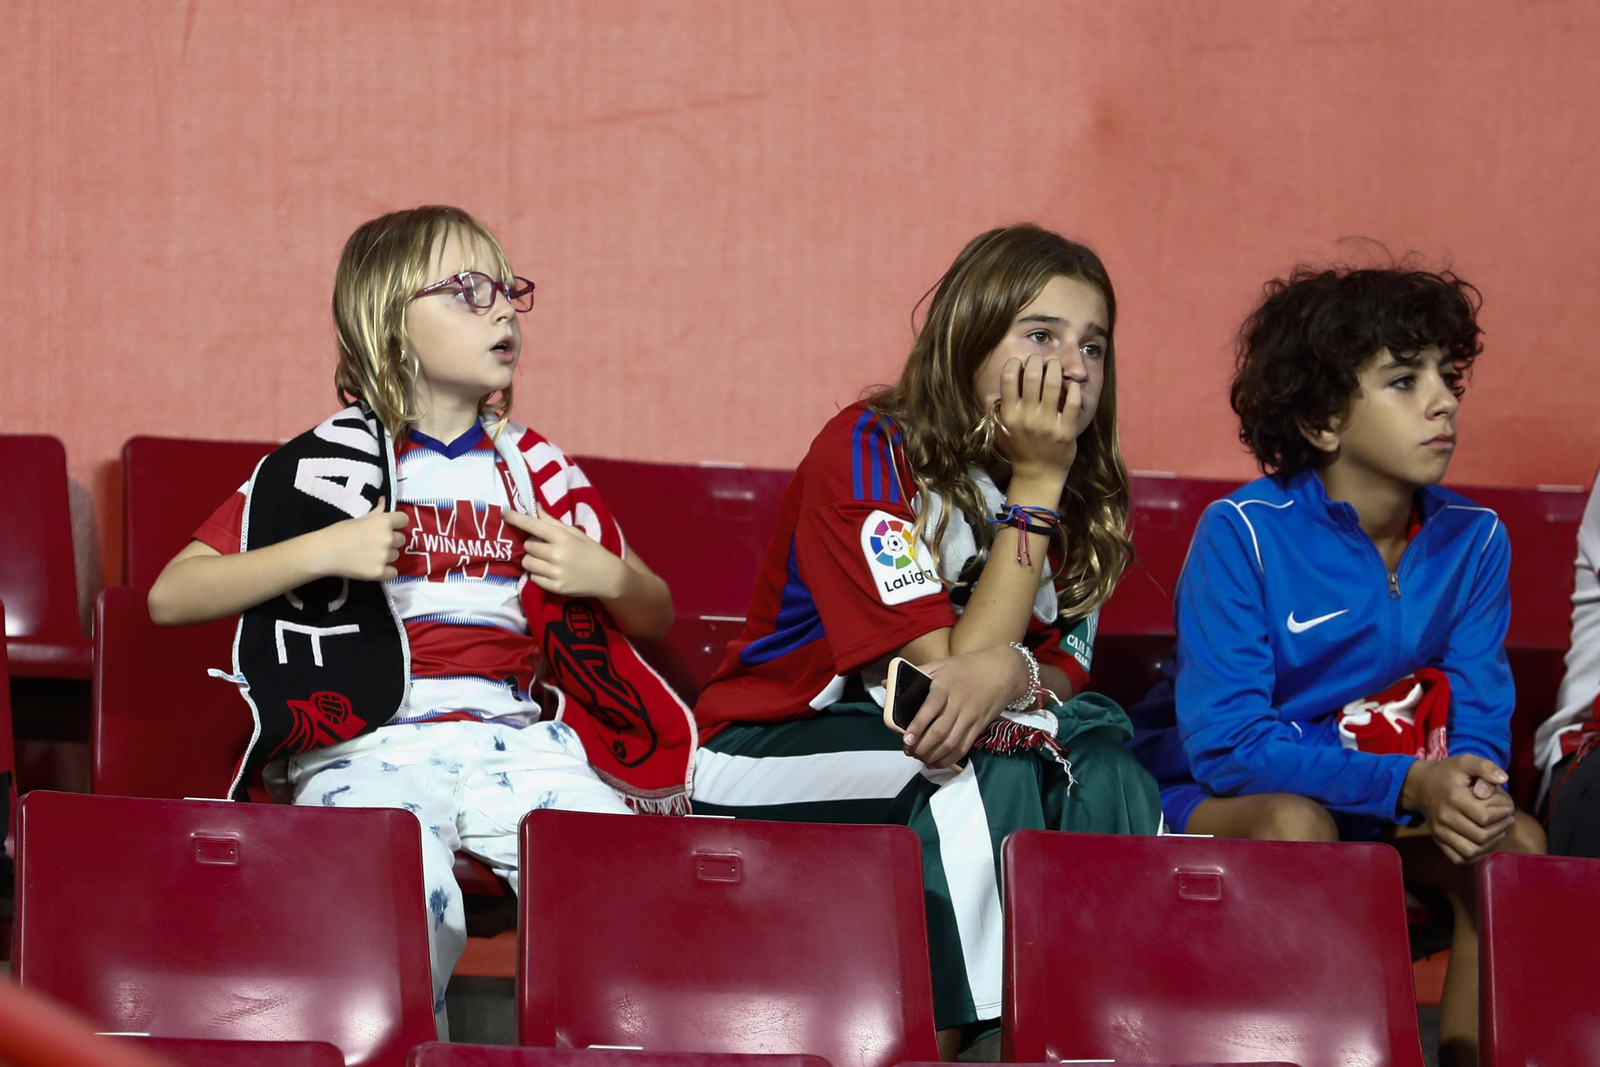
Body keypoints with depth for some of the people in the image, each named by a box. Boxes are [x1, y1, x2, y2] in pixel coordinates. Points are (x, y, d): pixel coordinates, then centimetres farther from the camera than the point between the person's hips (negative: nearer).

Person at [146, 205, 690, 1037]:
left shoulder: (536, 470, 19)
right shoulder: (325, 466, 6)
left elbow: (656, 614, 28)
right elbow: (171, 598, 0)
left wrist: (607, 575, 5)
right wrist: (322, 551, -10)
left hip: (516, 740, 4)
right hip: (370, 744, -4)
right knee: (412, 905, -35)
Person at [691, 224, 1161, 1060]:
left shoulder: (1079, 490, 5)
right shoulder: (867, 452, -16)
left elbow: (1064, 669, -3)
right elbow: (944, 668, -21)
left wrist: (1010, 671, -28)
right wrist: (1033, 486, -20)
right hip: (769, 750, -6)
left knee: (1098, 752, -22)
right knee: (984, 769, -32)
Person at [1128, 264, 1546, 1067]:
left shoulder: (1473, 541, -2)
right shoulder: (1243, 533, -18)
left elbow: (1479, 728, -2)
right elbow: (1225, 743, -23)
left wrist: (1468, 793, -29)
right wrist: (1408, 784, -33)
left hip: (1384, 814, 5)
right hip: (1207, 799, -5)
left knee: (1516, 842, -21)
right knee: (1296, 822, -36)